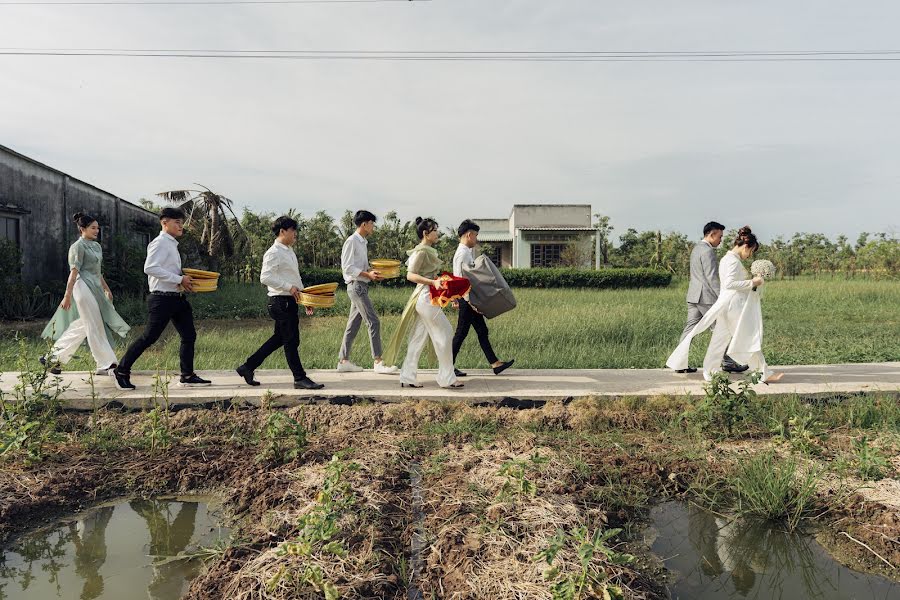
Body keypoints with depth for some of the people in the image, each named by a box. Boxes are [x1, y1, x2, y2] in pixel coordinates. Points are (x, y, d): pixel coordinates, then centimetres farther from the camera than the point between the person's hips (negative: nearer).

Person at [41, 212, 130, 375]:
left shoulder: (97, 246, 18)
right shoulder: (78, 246, -7)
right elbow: (74, 272, -14)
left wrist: (106, 289, 25)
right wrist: (67, 296, -17)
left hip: (95, 288, 9)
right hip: (84, 287, -9)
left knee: (83, 326, 12)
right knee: (95, 327, -6)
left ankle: (54, 357, 23)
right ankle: (106, 365, -3)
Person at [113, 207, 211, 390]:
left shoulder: (172, 244, 17)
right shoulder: (160, 243, -12)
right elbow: (150, 268, -24)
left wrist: (183, 279, 9)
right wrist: (179, 279, -22)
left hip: (177, 298, 10)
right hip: (163, 298, -10)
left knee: (189, 336, 8)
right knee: (149, 337, -2)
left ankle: (187, 376, 15)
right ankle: (121, 371, 14)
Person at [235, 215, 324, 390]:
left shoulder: (289, 251, 17)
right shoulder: (274, 253, -13)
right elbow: (265, 277, -21)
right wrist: (289, 287, -23)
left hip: (290, 301, 10)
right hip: (281, 301, -10)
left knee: (279, 338, 16)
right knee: (291, 341, -3)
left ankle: (248, 367, 26)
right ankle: (300, 378, 6)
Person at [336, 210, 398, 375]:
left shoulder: (363, 242, 17)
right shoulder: (351, 242, -11)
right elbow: (347, 267, -16)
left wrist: (372, 272, 5)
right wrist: (368, 274, -20)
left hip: (361, 286, 10)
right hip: (356, 286, -10)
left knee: (353, 324, 11)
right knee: (373, 322, -10)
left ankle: (343, 361, 16)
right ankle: (378, 362, -8)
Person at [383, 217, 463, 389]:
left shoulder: (429, 251, 16)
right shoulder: (421, 251, -12)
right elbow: (410, 275, -20)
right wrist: (433, 282, -27)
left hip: (426, 297, 10)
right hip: (425, 296, -10)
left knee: (419, 339, 10)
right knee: (445, 333, -4)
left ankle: (407, 378, 15)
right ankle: (447, 378, 4)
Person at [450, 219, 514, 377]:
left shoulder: (466, 252, 15)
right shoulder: (463, 253, -16)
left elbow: (458, 278, 20)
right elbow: (460, 279, -22)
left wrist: (456, 298, 22)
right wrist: (470, 301, -23)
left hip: (470, 300, 10)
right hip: (467, 300, -10)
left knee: (482, 331, 10)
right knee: (461, 333, -2)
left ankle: (495, 363, 13)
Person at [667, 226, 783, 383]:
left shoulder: (726, 259, 16)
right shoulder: (733, 260, -15)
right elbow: (729, 283, -25)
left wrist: (753, 282, 14)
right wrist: (751, 283, -18)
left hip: (727, 305, 10)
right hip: (734, 305, -10)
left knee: (720, 340, 10)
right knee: (749, 339, -1)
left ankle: (710, 373, 13)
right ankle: (765, 373, 8)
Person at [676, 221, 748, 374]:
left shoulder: (696, 248, 17)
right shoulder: (707, 251, -14)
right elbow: (712, 278, -19)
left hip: (693, 296, 9)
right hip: (706, 297, -9)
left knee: (690, 328, 6)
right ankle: (727, 363, 11)